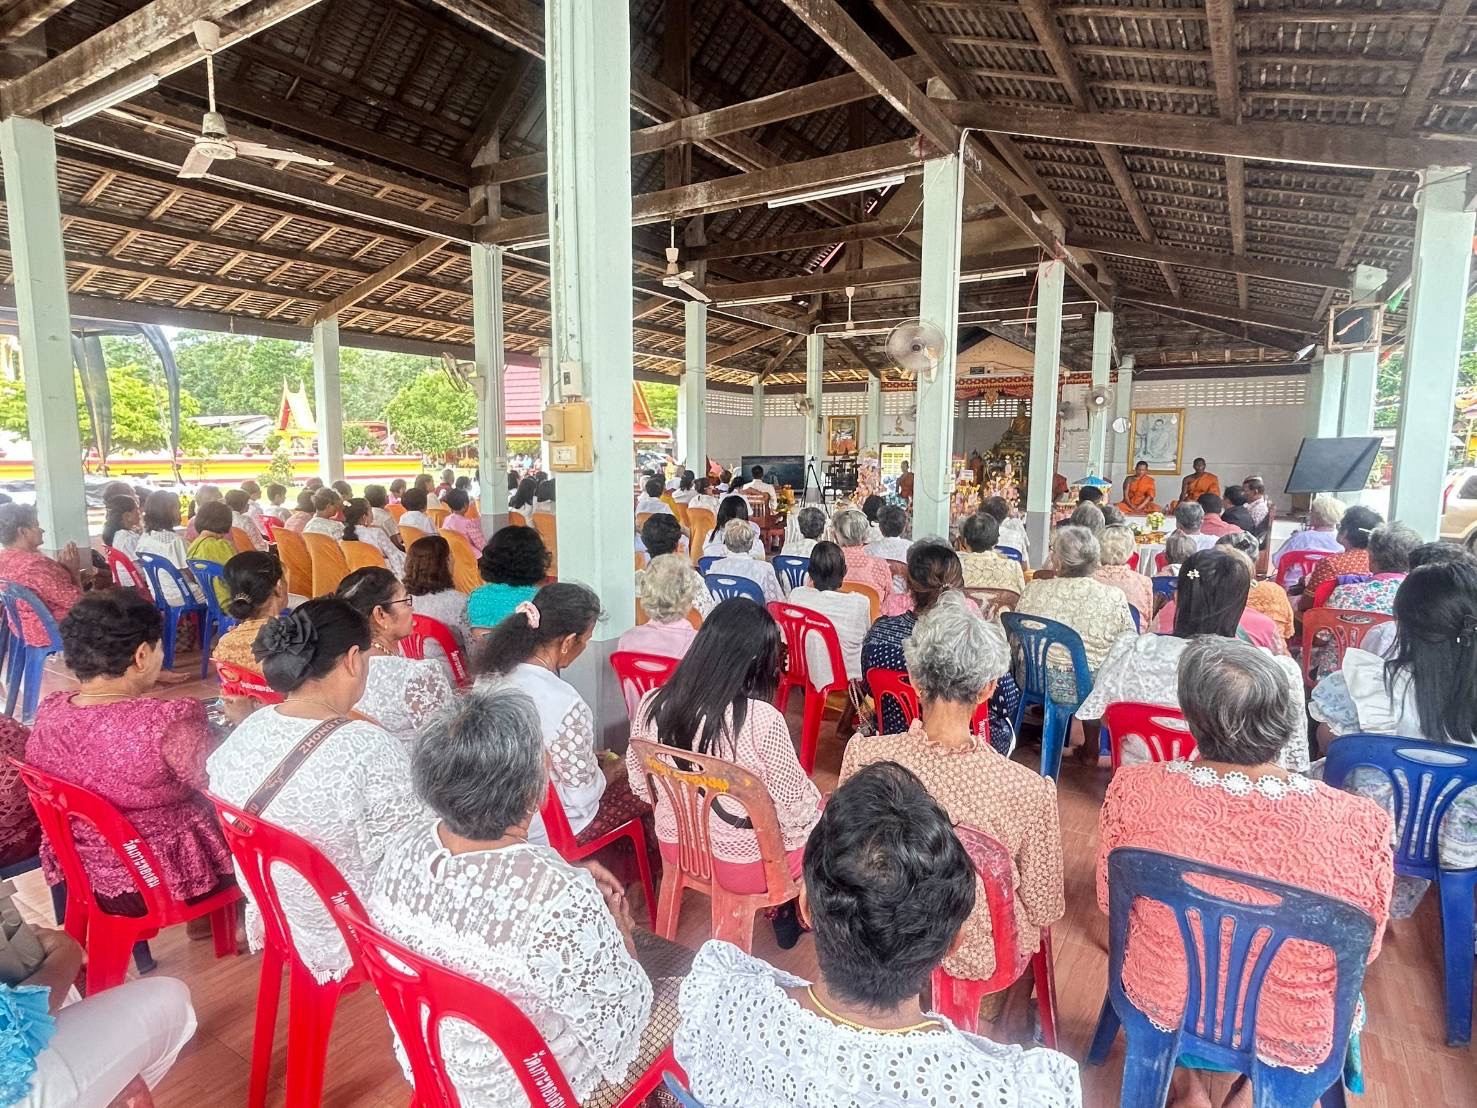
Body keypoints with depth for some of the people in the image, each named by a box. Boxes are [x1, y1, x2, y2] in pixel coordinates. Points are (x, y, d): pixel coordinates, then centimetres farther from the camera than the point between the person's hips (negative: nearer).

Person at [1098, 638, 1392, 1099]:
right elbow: (1362, 951, -8)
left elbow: (1110, 901, -8)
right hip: (1291, 1038, 1)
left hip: (1163, 1003, 0)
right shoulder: (1362, 825, -29)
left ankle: (1189, 1083, 38)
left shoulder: (1134, 790, -27)